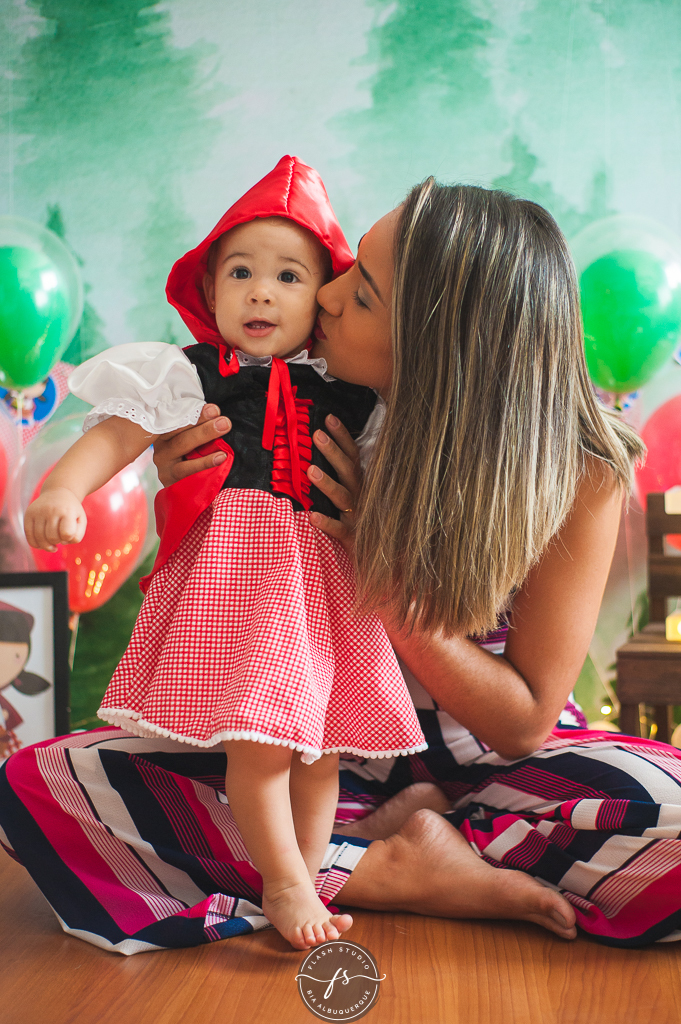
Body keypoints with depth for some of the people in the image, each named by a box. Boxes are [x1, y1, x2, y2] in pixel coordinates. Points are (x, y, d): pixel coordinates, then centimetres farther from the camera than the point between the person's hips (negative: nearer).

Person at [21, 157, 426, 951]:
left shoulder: (347, 390, 15)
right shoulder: (192, 376, 3)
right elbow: (119, 432, -9)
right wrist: (63, 487, -24)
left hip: (324, 576, 5)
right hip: (236, 572, -4)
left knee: (323, 743, 7)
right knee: (260, 737, -12)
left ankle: (301, 885, 21)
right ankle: (287, 885, 6)